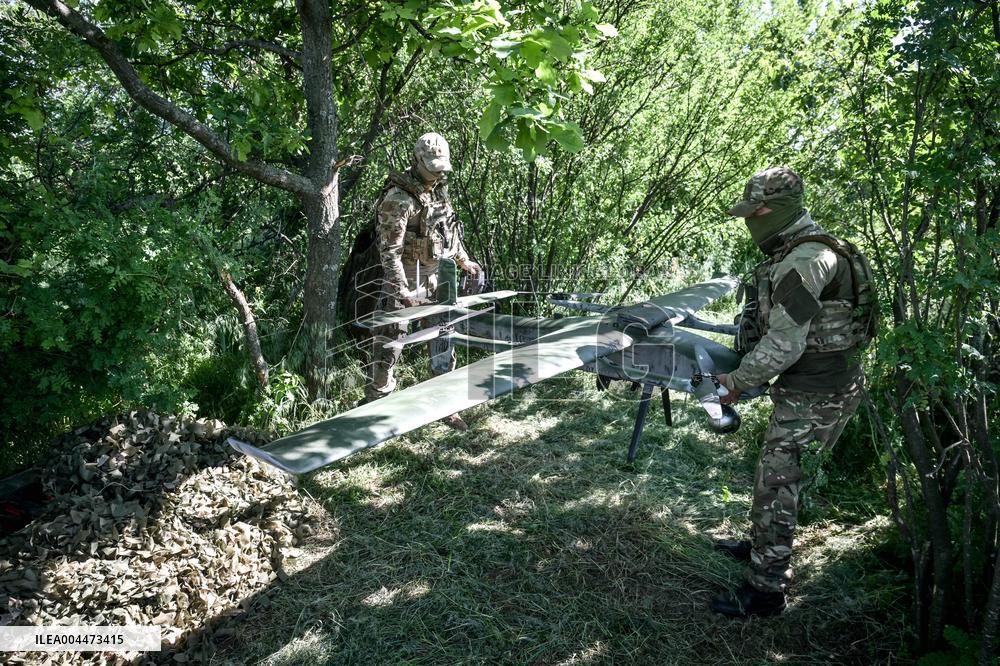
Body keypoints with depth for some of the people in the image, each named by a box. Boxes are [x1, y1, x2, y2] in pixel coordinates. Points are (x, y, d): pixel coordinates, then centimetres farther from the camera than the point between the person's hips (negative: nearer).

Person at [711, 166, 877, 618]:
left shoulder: (803, 262, -23)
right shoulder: (800, 251, 12)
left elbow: (784, 343, -24)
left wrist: (737, 382, -13)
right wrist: (746, 371, 16)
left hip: (812, 393, -10)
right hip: (810, 383, 10)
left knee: (776, 482, -3)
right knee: (777, 472, 22)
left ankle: (766, 589, 9)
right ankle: (762, 547, 41)